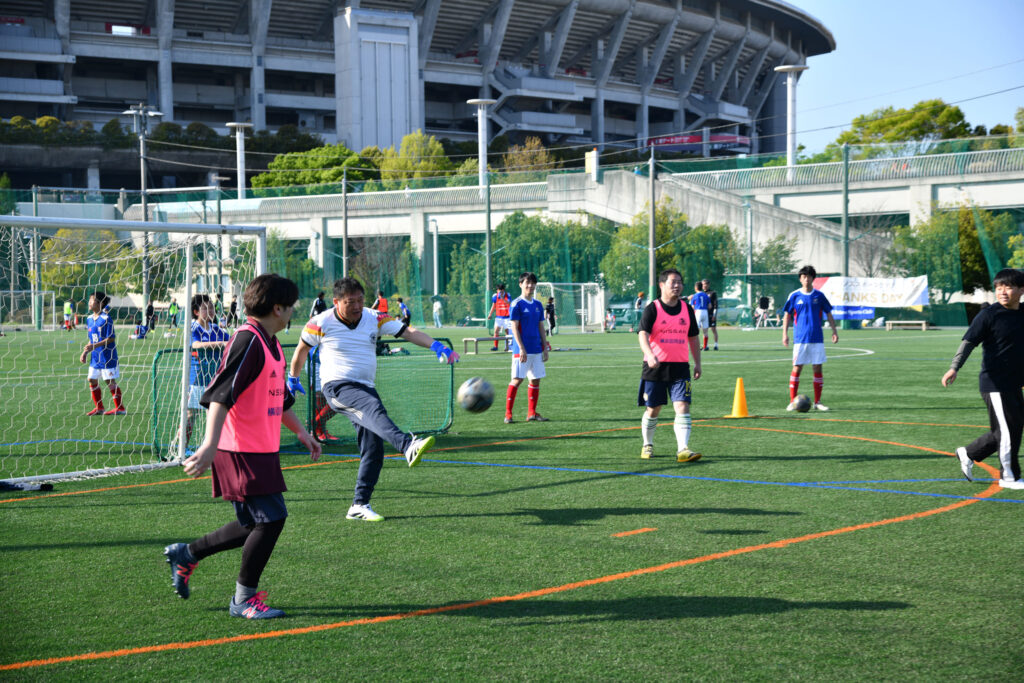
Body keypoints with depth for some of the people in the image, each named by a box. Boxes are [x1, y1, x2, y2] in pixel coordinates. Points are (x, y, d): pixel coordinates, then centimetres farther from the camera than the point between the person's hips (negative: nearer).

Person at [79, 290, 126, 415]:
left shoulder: (106, 319, -14)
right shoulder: (89, 319, 9)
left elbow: (111, 338, -17)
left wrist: (94, 346, -23)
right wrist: (85, 352, 9)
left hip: (107, 356, -8)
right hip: (95, 357, 8)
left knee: (110, 381, -4)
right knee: (92, 380, 8)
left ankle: (120, 408, 4)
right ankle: (99, 408, 18)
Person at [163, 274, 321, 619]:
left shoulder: (271, 344, 16)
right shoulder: (247, 341, -15)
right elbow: (220, 395, -24)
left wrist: (301, 432, 38)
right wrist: (210, 445, -32)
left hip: (263, 451, 10)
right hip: (241, 451, -10)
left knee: (254, 525, 12)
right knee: (271, 518, -9)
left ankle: (185, 554, 27)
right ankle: (244, 599, 3)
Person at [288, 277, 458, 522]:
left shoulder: (375, 319, 5)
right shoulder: (321, 324, -2)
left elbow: (407, 331, -4)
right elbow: (302, 349, 14)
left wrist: (435, 345, -19)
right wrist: (293, 378, 26)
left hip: (365, 389, 6)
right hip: (337, 388, -6)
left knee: (374, 450, -2)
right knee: (374, 408, -36)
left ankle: (359, 505, 9)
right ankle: (408, 446, -63)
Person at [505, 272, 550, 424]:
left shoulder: (538, 305, 13)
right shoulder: (517, 304, -6)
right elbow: (515, 328, -10)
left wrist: (545, 348, 10)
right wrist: (521, 349, -17)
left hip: (537, 349, 6)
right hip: (522, 350, -6)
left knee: (535, 380, 6)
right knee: (517, 380, -8)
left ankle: (532, 413, 13)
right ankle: (508, 413, -3)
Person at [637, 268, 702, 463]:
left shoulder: (687, 309, 9)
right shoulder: (652, 309, -5)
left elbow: (693, 338, 18)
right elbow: (643, 335, -18)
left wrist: (697, 363, 15)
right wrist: (650, 355, -35)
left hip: (680, 367, 3)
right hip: (655, 367, -3)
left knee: (682, 406, -12)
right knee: (653, 409, 8)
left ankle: (683, 449, -18)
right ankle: (647, 445, 29)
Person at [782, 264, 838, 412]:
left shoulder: (819, 295, 5)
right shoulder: (794, 296, 2)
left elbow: (828, 314, 12)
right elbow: (787, 315, 7)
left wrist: (834, 331, 5)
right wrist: (785, 334, -1)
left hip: (817, 338, 1)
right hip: (800, 339, -1)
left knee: (818, 369, 2)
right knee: (797, 368, -3)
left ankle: (817, 402, 9)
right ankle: (792, 402, 2)